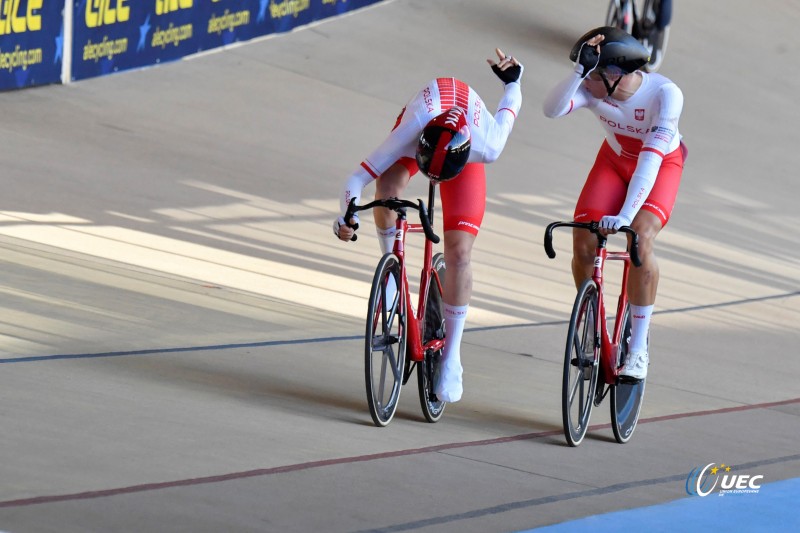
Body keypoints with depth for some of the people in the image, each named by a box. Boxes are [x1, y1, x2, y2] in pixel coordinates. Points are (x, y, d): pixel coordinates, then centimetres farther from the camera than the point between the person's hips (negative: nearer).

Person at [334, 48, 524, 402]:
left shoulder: (485, 148, -41)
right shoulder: (410, 133, -44)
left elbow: (507, 113, -18)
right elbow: (356, 180, -39)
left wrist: (512, 82, 2)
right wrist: (346, 219, -56)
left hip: (465, 159, 0)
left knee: (458, 255, -12)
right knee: (387, 192, -35)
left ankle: (451, 357, 0)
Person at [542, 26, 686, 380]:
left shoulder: (665, 94, -35)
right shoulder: (592, 88, -25)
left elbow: (651, 158, -40)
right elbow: (552, 109, -42)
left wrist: (625, 215, -47)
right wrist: (579, 69, -53)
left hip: (662, 165, -3)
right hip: (614, 161, 4)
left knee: (641, 240, -28)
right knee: (583, 243, -14)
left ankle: (638, 348, -18)